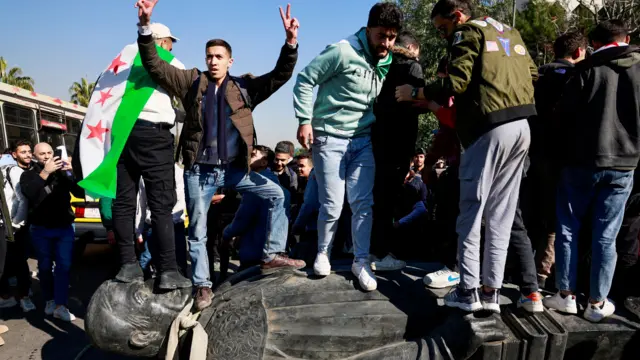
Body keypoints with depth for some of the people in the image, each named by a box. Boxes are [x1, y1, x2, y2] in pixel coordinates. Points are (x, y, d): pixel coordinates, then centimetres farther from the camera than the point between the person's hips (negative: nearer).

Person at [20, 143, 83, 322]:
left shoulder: (63, 172, 7)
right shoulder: (28, 175, 4)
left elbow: (81, 192, -4)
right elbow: (29, 193, -18)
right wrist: (45, 172, -27)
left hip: (64, 228, 0)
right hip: (40, 230, 0)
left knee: (64, 266, -6)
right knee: (45, 267, 9)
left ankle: (60, 306, -3)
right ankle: (50, 301, 26)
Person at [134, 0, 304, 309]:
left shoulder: (244, 86, 6)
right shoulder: (192, 81, 4)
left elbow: (280, 75, -2)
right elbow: (154, 65, -2)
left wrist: (290, 41, -16)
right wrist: (145, 26, -14)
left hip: (233, 169, 2)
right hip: (199, 171, -1)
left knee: (276, 194, -2)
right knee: (197, 232, 6)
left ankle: (273, 254, 11)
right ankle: (202, 285, 22)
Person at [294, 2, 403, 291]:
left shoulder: (388, 62, 6)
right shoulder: (343, 52, -15)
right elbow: (305, 80, -12)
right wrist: (304, 120, -17)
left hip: (363, 140, 5)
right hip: (329, 138, -5)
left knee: (363, 203, 2)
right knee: (332, 205, -1)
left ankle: (361, 261, 15)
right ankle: (323, 253, 25)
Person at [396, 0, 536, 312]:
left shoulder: (468, 32, 0)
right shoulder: (510, 32, 24)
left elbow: (456, 83, -13)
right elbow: (532, 75, 23)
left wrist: (415, 93, -3)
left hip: (489, 129, -8)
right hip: (521, 128, 8)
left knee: (471, 214, 0)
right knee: (500, 217, 8)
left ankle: (468, 291, 4)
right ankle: (491, 292, 11)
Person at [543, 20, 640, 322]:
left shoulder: (589, 68, -3)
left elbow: (563, 113, -4)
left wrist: (566, 146, 13)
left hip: (581, 161, -2)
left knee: (567, 228, 9)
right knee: (606, 236, 7)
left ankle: (566, 295, 13)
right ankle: (597, 303, 12)